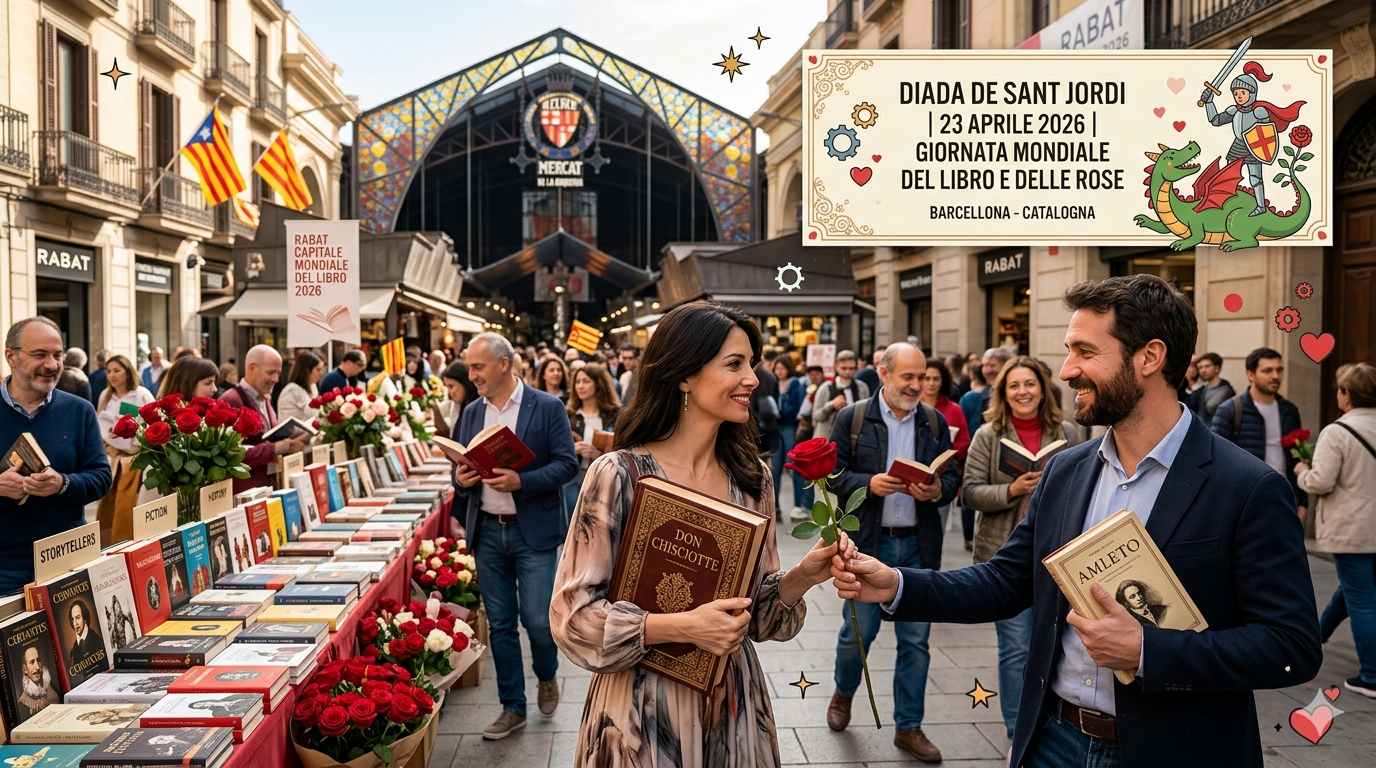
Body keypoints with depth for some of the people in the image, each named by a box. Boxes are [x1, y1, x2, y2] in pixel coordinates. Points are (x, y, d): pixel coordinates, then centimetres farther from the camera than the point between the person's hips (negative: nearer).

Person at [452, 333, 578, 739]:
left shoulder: (548, 407, -7)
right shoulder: (471, 412, 8)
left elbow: (567, 464, -10)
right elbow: (463, 467, 14)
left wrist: (521, 481, -23)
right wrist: (461, 479, -10)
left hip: (533, 530, -4)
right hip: (487, 531, 4)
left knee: (537, 618, -5)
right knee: (500, 623, 9)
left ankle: (547, 675, 27)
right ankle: (512, 707, 22)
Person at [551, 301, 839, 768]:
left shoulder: (752, 477, 0)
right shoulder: (619, 475, -15)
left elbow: (756, 607, 6)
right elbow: (573, 613, -14)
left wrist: (804, 575, -13)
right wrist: (681, 627, -24)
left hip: (734, 700, 5)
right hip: (644, 707, -4)